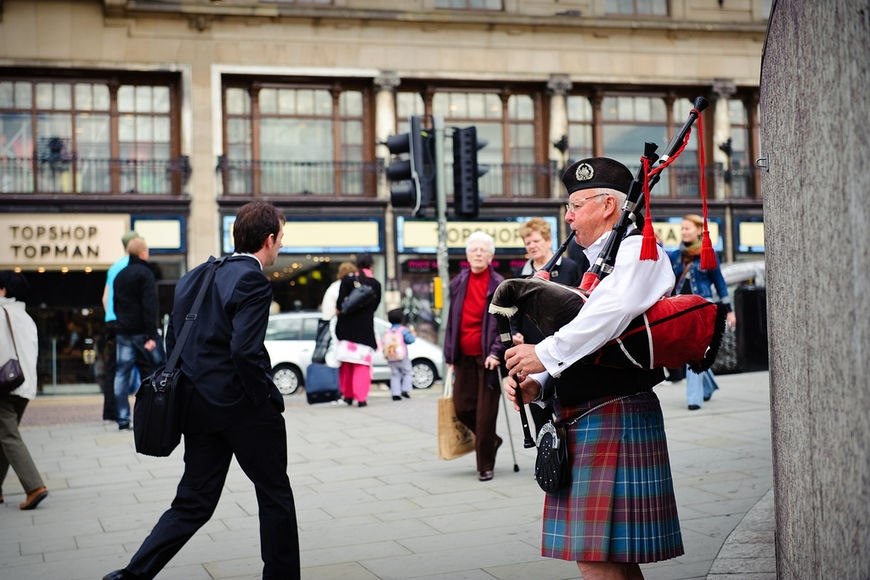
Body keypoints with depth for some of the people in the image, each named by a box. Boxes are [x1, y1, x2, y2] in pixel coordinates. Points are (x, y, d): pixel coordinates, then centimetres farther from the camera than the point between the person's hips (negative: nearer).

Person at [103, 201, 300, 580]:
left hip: (198, 406, 7)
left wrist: (194, 391, 18)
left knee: (193, 502, 13)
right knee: (274, 495, 11)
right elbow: (246, 352, -23)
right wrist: (269, 398, -12)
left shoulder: (193, 278, 11)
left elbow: (172, 344, 13)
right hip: (243, 407, -7)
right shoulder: (253, 282, -15)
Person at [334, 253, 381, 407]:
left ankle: (347, 394, 19)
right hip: (365, 328, 0)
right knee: (362, 365, 3)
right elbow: (374, 306, 7)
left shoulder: (347, 279, -4)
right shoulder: (376, 284, 2)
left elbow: (340, 303, -11)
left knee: (346, 363, 13)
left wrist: (342, 310, 9)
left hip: (347, 326, 0)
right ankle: (361, 397, -6)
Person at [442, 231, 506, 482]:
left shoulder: (499, 285, -4)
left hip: (488, 357, -4)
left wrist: (496, 352, -18)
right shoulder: (457, 284, 10)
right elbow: (452, 321, 13)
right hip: (464, 356, 5)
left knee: (486, 413, -2)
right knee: (462, 407, 4)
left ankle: (485, 466, 10)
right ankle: (488, 441, 32)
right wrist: (450, 355, 10)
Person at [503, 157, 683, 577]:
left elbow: (611, 312, -27)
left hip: (614, 420, -9)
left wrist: (545, 354, -23)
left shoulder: (636, 251, -7)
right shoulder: (592, 264, 20)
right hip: (582, 423, 9)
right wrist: (536, 384, 1)